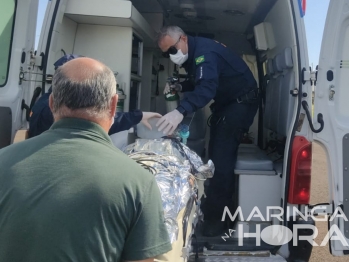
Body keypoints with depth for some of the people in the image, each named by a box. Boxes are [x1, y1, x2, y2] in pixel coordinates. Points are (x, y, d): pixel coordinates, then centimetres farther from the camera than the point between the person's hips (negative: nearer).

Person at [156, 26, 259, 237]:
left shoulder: (204, 51, -26)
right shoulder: (192, 55, 6)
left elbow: (207, 86, -43)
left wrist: (181, 111, -57)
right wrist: (180, 86, -2)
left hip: (241, 101, -11)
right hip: (225, 102, 11)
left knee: (221, 156, -18)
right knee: (216, 153, 11)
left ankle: (216, 218, -13)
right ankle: (222, 207, 23)